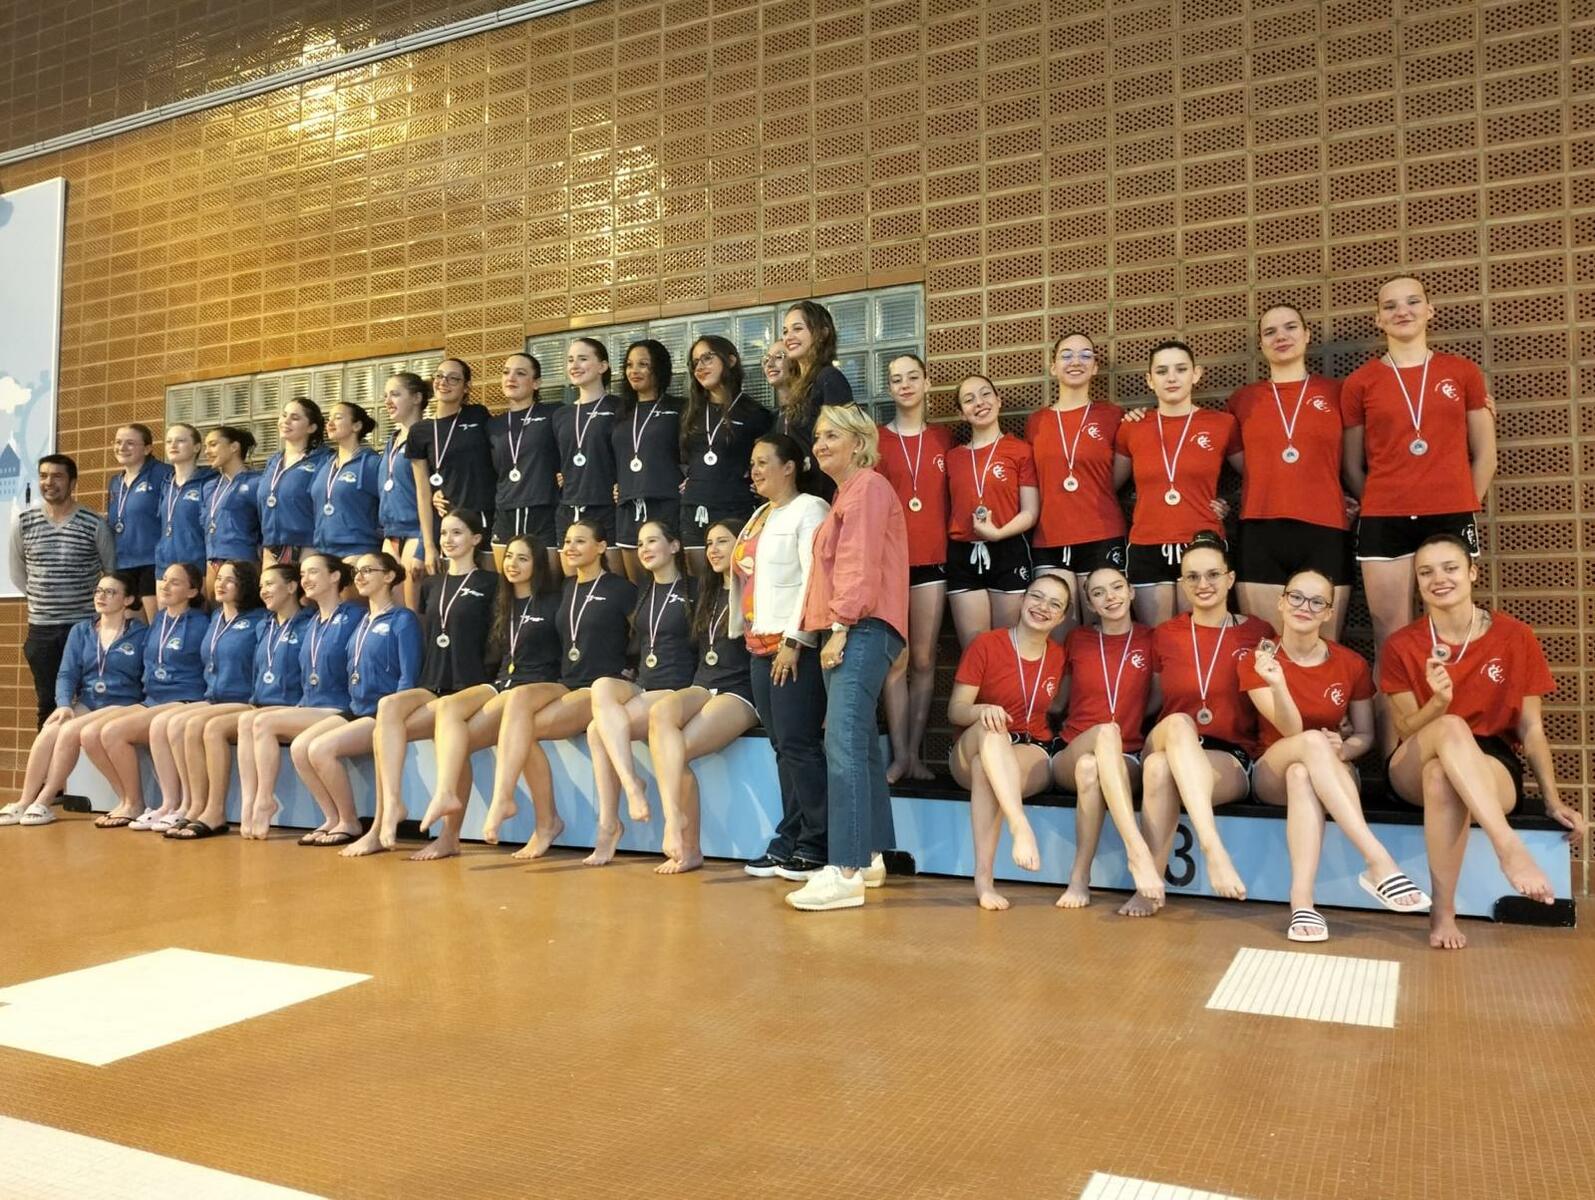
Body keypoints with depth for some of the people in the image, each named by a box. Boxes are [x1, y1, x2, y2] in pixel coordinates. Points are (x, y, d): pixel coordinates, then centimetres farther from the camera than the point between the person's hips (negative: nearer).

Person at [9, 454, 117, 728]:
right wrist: (41, 597, 11)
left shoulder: (95, 524, -5)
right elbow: (18, 573, 15)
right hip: (41, 628, 3)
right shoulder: (23, 522, 3)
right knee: (47, 702, 9)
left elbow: (113, 572, 5)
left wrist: (97, 603, 4)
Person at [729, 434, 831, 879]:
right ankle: (788, 842, 13)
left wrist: (794, 640, -19)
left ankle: (814, 847, 0)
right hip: (760, 645, 8)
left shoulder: (809, 509, -5)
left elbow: (814, 578, -15)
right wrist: (746, 633, 15)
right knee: (782, 747, 9)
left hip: (794, 645, -8)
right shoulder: (760, 515, 21)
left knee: (798, 744, -8)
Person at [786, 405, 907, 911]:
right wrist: (830, 630, 16)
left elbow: (861, 563, -15)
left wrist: (840, 627, -20)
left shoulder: (868, 486, -4)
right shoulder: (846, 492, 26)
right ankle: (869, 857, 19)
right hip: (845, 632, 11)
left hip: (863, 630, -11)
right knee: (861, 743, 12)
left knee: (843, 743, -19)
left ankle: (845, 872, -22)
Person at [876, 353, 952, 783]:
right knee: (896, 660, -2)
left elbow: (950, 496, 15)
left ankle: (915, 752, 10)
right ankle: (899, 755, 2)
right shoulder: (877, 439, 4)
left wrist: (950, 538, 1)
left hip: (931, 560, 2)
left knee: (924, 659, 4)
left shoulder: (943, 439, 10)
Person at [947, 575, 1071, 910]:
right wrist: (981, 710, -26)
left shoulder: (1058, 657, 8)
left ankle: (984, 876, -42)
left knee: (986, 769, -36)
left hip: (1032, 757, 1)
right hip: (973, 753, -1)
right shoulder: (986, 644, -2)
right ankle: (1020, 825, -54)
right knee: (991, 727, -37)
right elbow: (955, 710, -5)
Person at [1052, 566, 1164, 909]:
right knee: (1106, 730, -38)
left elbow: (1158, 700, 14)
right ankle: (1138, 852, -48)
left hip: (1126, 760, -1)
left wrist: (1135, 714, 1)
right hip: (1069, 755, 1)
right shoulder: (1077, 639, 13)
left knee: (1091, 769, -40)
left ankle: (1080, 877, -32)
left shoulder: (1149, 640, 8)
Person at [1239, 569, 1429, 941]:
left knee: (1302, 774, -39)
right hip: (1273, 774, -1)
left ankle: (1302, 902, -49)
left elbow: (1366, 735, 9)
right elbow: (1292, 730, -17)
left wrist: (1343, 749, -15)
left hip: (1331, 773, 1)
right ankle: (1379, 862, -45)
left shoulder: (1351, 664, 1)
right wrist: (1277, 683, -36)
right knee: (1312, 741, -37)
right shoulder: (1257, 661, -5)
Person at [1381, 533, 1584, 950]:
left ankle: (1443, 910, -31)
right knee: (1452, 727, -36)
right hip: (1415, 772, 1)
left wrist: (1552, 800, -2)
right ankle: (1509, 846, -46)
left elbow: (1531, 729, 4)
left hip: (1493, 767, 0)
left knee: (1442, 777, -38)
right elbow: (1406, 732, -2)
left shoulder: (1516, 637, 0)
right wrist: (1438, 702, -22)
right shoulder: (1402, 645, 1)